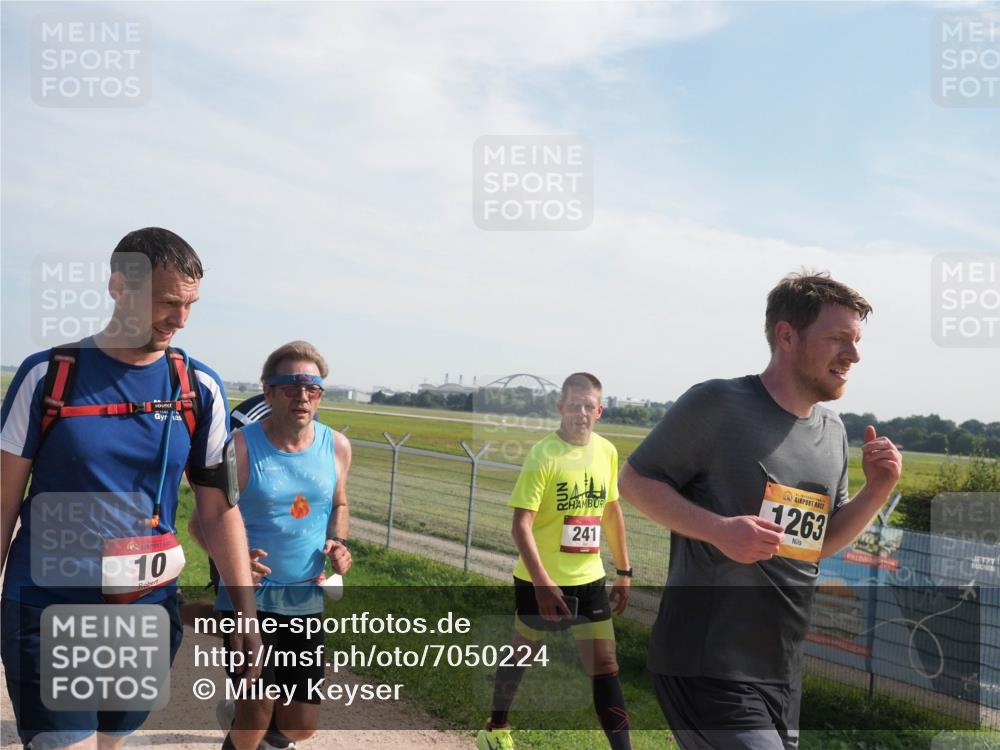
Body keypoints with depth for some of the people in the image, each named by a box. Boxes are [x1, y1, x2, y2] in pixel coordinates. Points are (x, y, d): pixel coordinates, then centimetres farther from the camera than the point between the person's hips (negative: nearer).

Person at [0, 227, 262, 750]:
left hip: (149, 610, 2)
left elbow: (218, 512, 2)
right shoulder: (47, 375, -6)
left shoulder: (201, 389, -2)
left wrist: (247, 613, -1)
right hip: (49, 609, -2)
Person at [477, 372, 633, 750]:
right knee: (522, 654, 15)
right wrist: (543, 582, -26)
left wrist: (624, 571, 13)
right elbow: (521, 525, -20)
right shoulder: (543, 454, -18)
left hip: (589, 580, 4)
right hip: (539, 581, -4)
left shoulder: (607, 452, 1)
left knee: (605, 667, 4)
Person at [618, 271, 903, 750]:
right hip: (707, 666, -7)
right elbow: (634, 481, -8)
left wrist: (876, 491, -1)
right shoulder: (718, 404, -14)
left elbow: (821, 541, 16)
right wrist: (719, 530, -21)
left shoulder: (833, 431, 9)